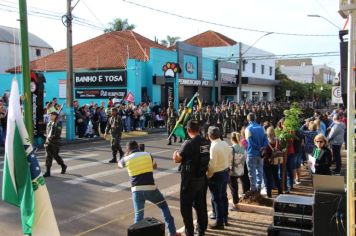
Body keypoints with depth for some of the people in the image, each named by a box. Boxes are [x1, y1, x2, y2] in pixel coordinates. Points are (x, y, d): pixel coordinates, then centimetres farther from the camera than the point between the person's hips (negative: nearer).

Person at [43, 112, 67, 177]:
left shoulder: (58, 124, -8)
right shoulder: (49, 123, 12)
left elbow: (58, 134, -16)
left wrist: (51, 137, -20)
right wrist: (47, 137, 5)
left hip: (55, 143, -6)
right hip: (48, 142, 6)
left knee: (55, 156, 4)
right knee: (48, 156, 2)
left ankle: (63, 166, 28)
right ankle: (47, 171, 4)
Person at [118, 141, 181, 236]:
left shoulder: (127, 159, 5)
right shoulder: (147, 155, 7)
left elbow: (120, 165, 29)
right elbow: (154, 166, 26)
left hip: (137, 190, 0)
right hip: (150, 188, 0)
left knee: (139, 214, 11)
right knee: (164, 206, 18)